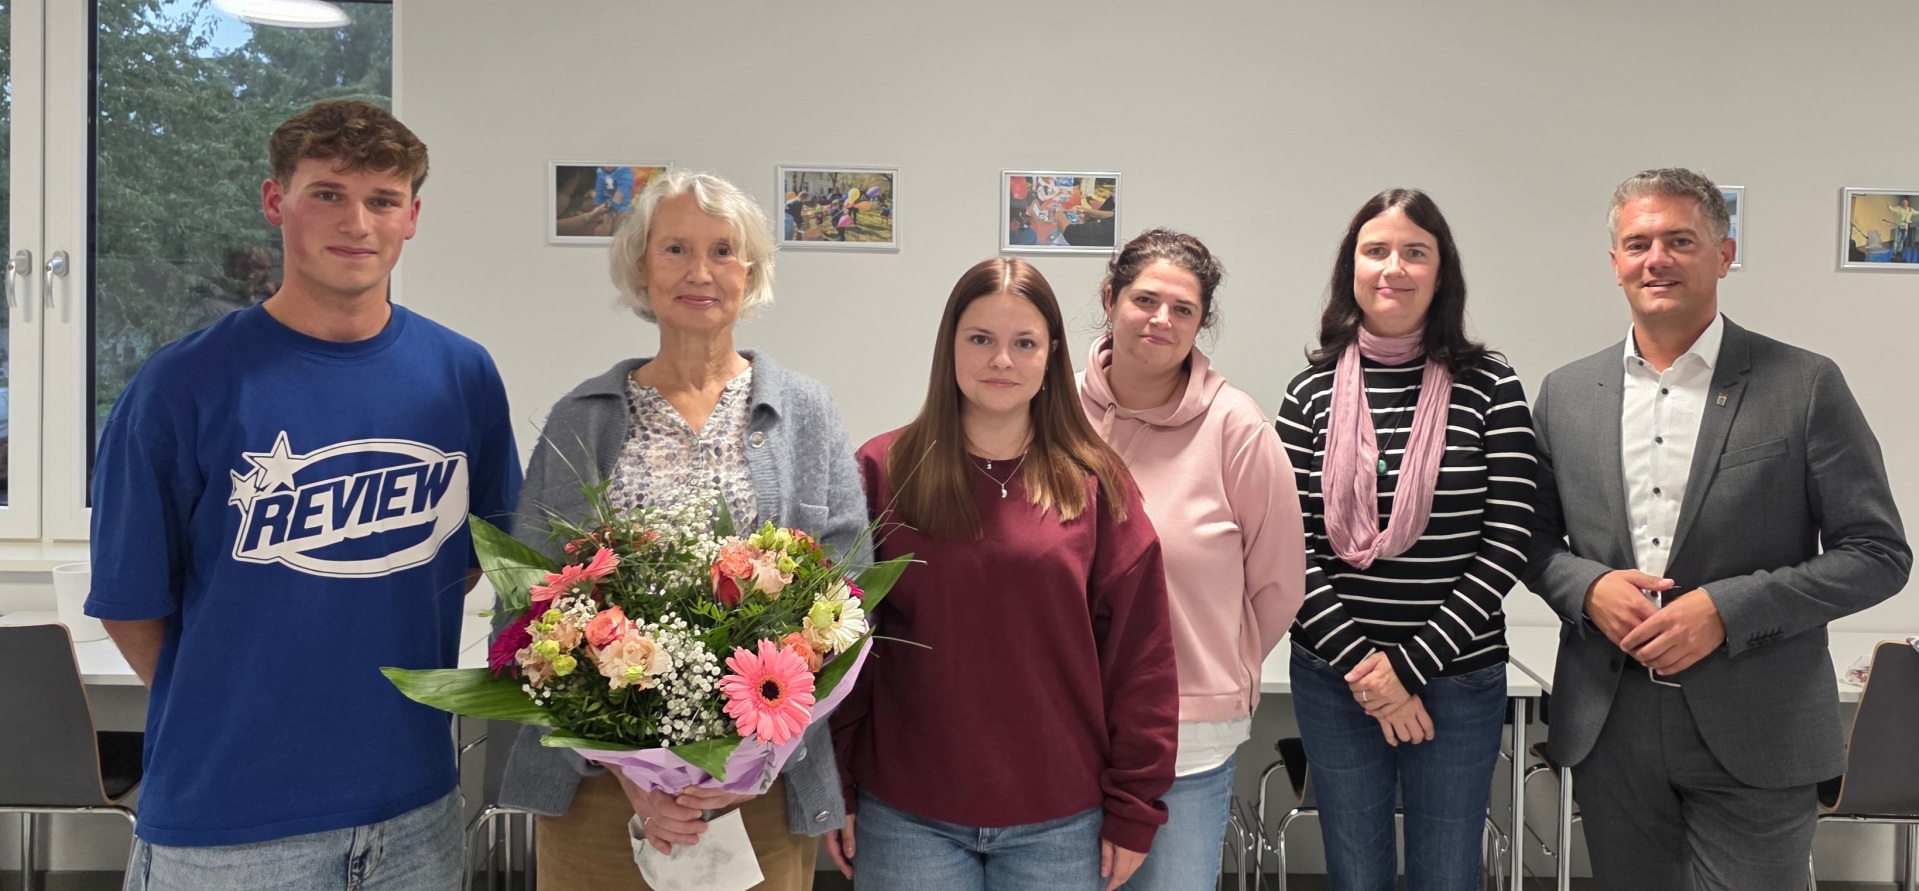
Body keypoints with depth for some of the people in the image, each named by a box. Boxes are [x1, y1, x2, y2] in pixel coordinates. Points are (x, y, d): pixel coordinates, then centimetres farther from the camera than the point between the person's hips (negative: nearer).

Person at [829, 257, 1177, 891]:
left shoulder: (1095, 482, 1)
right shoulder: (883, 471, -1)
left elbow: (1140, 653, 0)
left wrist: (1133, 809, -1)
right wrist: (835, 789, -2)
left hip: (1061, 824, 1)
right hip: (907, 820, 0)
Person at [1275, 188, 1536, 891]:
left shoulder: (1488, 385, -3)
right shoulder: (1312, 393, 1)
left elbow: (1507, 542, -7)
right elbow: (1293, 547, -2)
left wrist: (1410, 663, -11)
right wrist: (1359, 663, -10)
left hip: (1458, 678, -1)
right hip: (1333, 678, 1)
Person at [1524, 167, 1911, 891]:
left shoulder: (1804, 386, -3)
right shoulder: (1566, 393, 6)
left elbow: (1878, 553, -4)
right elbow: (1534, 538, 13)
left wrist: (1727, 608, -15)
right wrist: (1586, 587, -9)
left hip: (1754, 738, -3)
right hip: (1609, 731, 3)